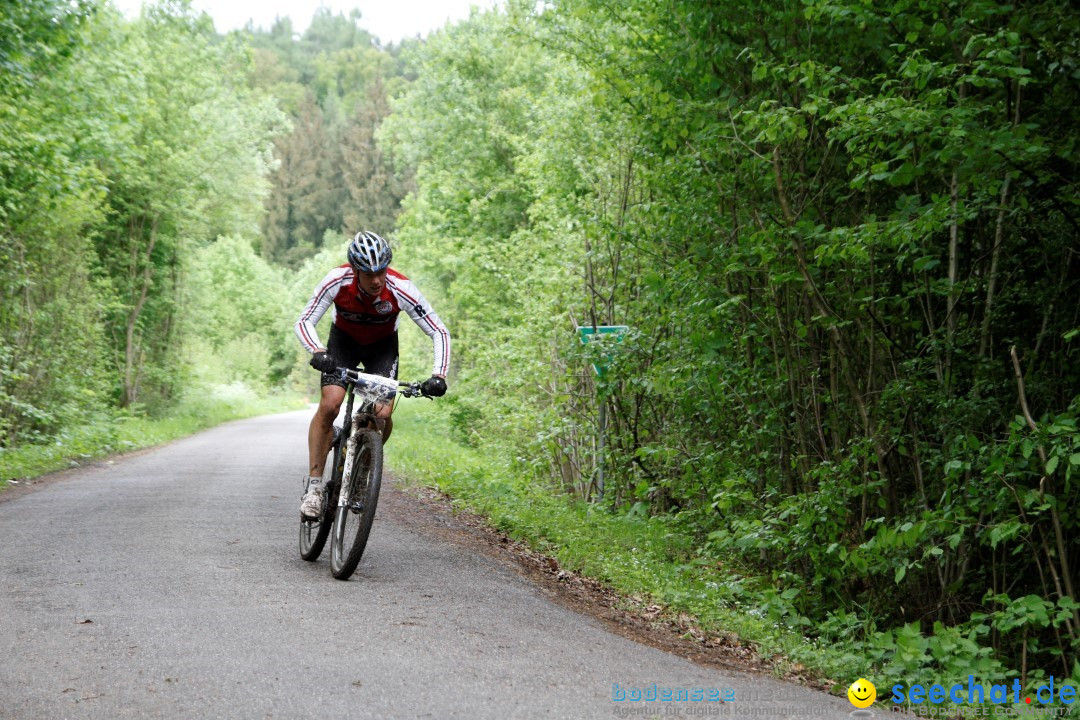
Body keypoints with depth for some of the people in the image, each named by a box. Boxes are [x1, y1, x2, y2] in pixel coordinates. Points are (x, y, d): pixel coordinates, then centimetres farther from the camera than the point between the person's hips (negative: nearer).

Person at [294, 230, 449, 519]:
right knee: (329, 405, -21)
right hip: (344, 340, 0)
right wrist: (318, 352, -45)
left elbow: (439, 332, -26)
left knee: (383, 414, -18)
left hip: (382, 346, 0)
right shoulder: (338, 281, -31)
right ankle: (314, 484, -11)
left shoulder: (401, 289, -32)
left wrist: (438, 375, -38)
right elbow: (304, 322, -25)